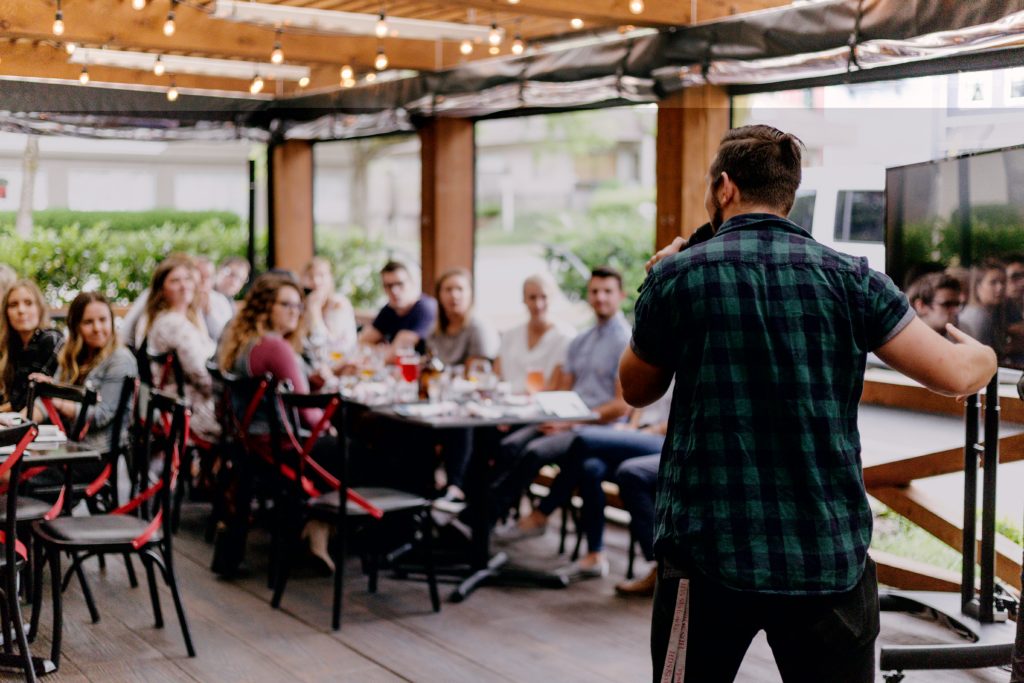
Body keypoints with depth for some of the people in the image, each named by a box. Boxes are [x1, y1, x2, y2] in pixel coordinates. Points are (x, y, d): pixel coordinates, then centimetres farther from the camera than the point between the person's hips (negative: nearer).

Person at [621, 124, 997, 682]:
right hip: (831, 556, 1)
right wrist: (984, 356, 21)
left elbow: (636, 390, 12)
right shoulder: (849, 278, -1)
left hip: (709, 551, -1)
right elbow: (955, 375, -2)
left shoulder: (675, 276, -3)